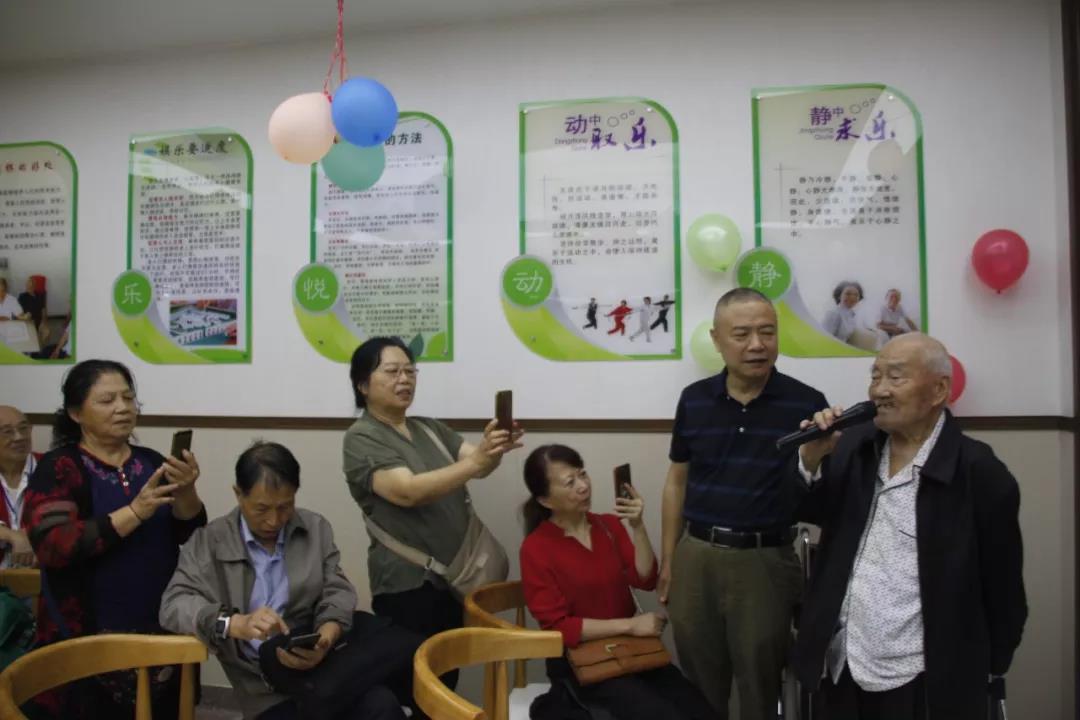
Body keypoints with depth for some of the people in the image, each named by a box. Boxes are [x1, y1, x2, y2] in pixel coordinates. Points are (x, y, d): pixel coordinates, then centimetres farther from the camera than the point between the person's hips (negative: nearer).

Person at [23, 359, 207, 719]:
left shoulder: (151, 462, 5)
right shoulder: (58, 468, -5)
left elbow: (191, 536, 1)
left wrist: (186, 492, -18)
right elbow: (53, 546, -18)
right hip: (89, 640, -3)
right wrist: (135, 512, -25)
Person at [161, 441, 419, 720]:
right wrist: (236, 624, -24)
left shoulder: (317, 528, 11)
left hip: (324, 658, 4)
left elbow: (338, 595, 7)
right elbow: (174, 605, -5)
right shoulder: (209, 541, 5)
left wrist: (327, 637, -17)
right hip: (268, 686, -4)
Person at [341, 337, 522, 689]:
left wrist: (494, 449, -25)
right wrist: (475, 460, -34)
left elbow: (477, 466, -3)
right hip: (409, 584, -6)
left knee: (447, 682, 18)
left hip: (451, 577, 7)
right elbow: (408, 491, -25)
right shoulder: (362, 438, -10)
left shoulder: (430, 428, 10)